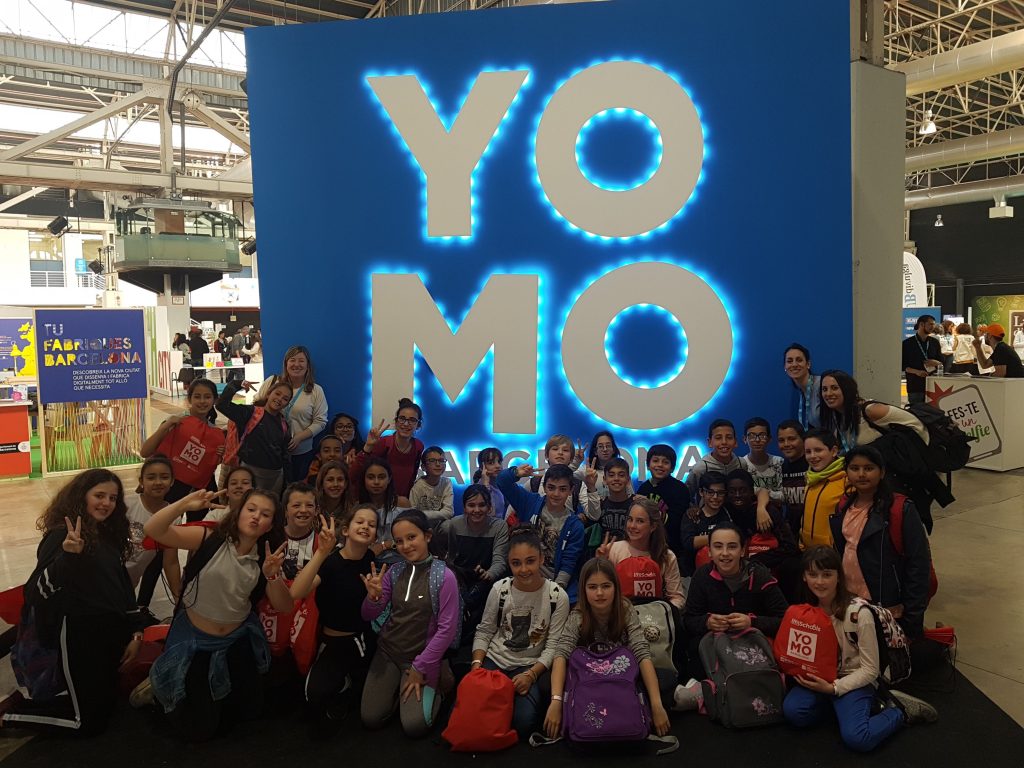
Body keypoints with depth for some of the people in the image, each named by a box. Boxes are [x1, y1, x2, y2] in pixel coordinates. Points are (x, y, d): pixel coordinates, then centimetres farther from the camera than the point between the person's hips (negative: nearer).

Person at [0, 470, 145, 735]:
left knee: (106, 702, 19)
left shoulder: (110, 534, 9)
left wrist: (135, 631, 11)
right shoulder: (62, 535, -14)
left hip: (110, 632, 8)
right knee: (91, 721, 1)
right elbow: (37, 591, -26)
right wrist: (68, 555, -41)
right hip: (78, 635, -8)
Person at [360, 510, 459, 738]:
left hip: (422, 657, -4)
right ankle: (397, 686, 23)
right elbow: (369, 616, 2)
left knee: (415, 726, -14)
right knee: (371, 719, -4)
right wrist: (373, 596, -21)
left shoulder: (444, 576, -15)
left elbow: (447, 629, -14)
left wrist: (420, 668, -12)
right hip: (387, 653, 4)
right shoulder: (394, 572, -2)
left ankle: (435, 686, 14)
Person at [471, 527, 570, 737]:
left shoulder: (558, 596, -11)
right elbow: (484, 632, 5)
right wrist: (477, 664, -11)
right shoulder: (499, 588, -6)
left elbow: (553, 647, -7)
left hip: (531, 666, -2)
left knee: (523, 722, -27)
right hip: (494, 660, 2)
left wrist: (530, 675, -20)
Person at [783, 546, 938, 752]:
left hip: (854, 681, -4)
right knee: (793, 711, -25)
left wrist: (833, 688, -23)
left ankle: (901, 711, 0)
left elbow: (870, 669, -14)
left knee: (857, 738, -28)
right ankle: (836, 705, 2)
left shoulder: (859, 613, -19)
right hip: (818, 677, 4)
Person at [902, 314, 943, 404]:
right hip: (915, 386, -3)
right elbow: (902, 365, -1)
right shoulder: (907, 343, 0)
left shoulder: (934, 342, 13)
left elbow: (942, 362, 19)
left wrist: (936, 363, -5)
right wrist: (916, 372, -16)